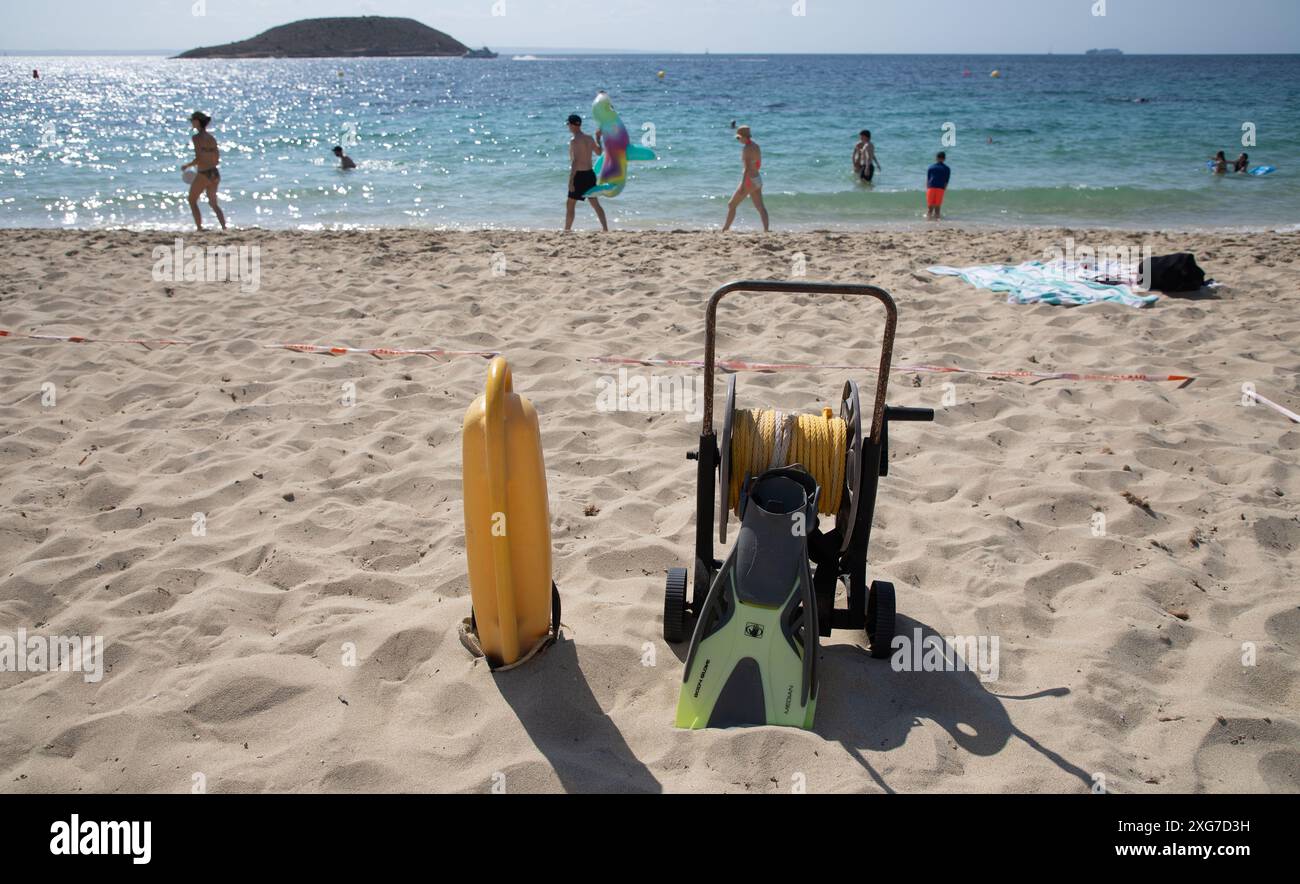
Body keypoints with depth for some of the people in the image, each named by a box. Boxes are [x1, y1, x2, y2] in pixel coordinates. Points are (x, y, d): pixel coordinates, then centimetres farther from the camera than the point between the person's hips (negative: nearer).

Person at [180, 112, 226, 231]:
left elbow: (198, 159, -18)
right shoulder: (211, 138, 9)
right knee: (214, 203, 18)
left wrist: (187, 166, -3)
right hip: (215, 173, 6)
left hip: (203, 174, -6)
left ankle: (200, 228, 5)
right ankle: (224, 227, 9)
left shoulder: (197, 137, -11)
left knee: (192, 201, 11)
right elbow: (217, 160, 10)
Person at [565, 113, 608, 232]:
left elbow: (575, 162, -22)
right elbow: (599, 152, 23)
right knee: (595, 203, 13)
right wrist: (598, 138, 38)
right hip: (590, 174, 7)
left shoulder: (575, 141, -15)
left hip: (579, 175, -7)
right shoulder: (590, 138, 7)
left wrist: (570, 181, -23)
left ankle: (567, 231, 3)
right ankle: (606, 229, 9)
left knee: (570, 205, 2)